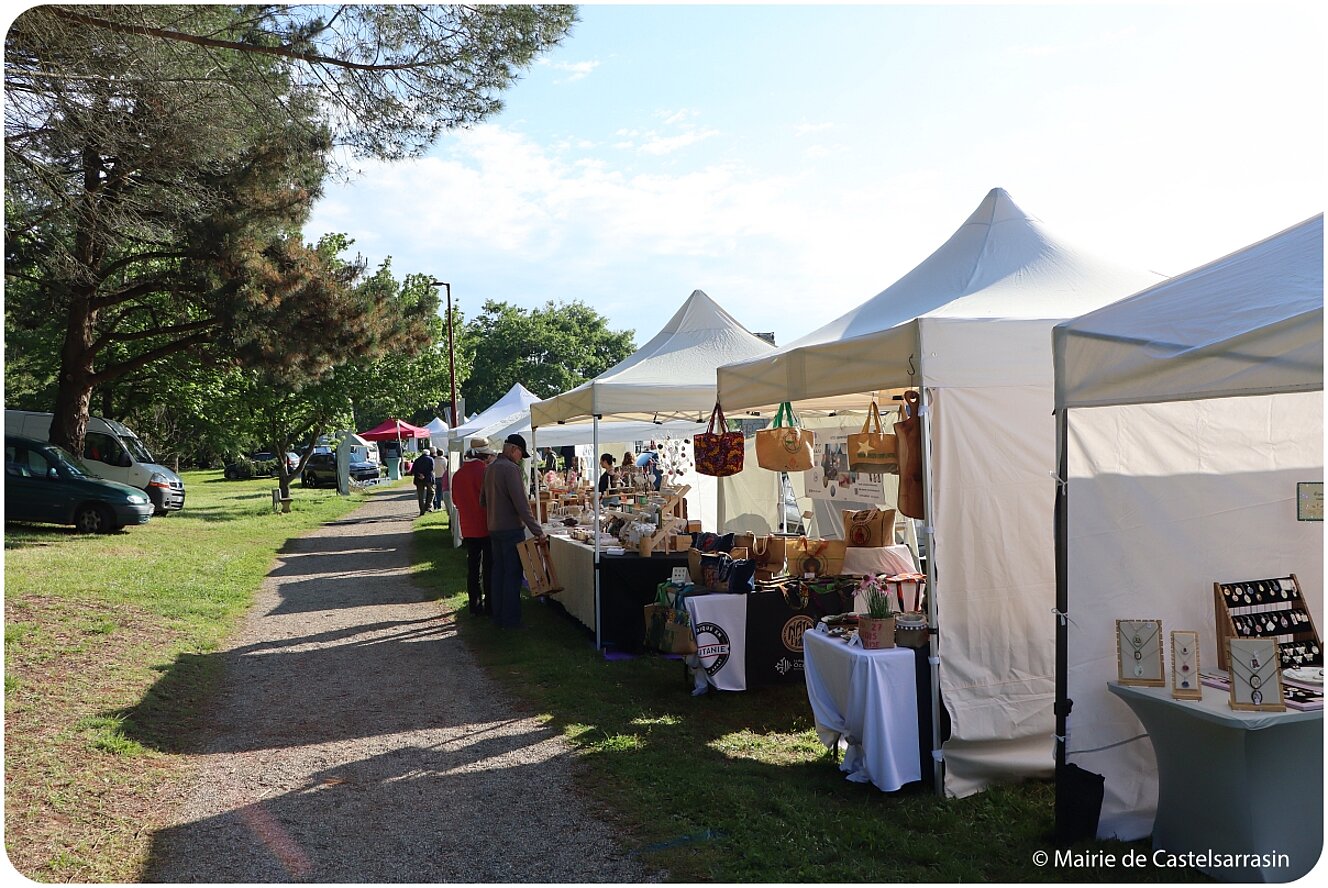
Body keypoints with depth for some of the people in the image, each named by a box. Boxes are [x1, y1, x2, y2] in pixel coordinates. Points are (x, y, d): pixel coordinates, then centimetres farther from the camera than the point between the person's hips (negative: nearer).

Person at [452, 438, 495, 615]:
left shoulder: (458, 475, 4)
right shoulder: (484, 472, -16)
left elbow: (456, 501, 13)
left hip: (468, 528, 6)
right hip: (486, 527, -6)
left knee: (472, 566, 13)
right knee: (489, 567, 3)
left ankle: (475, 603, 18)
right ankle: (490, 604, 7)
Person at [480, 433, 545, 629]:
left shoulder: (489, 468, 11)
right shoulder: (511, 469, -17)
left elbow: (483, 499, 19)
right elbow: (521, 504, -22)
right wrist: (537, 530, -20)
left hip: (494, 529, 9)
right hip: (511, 529, -9)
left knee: (499, 572, 14)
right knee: (513, 575, -2)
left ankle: (498, 616, 21)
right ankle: (510, 620, 1)